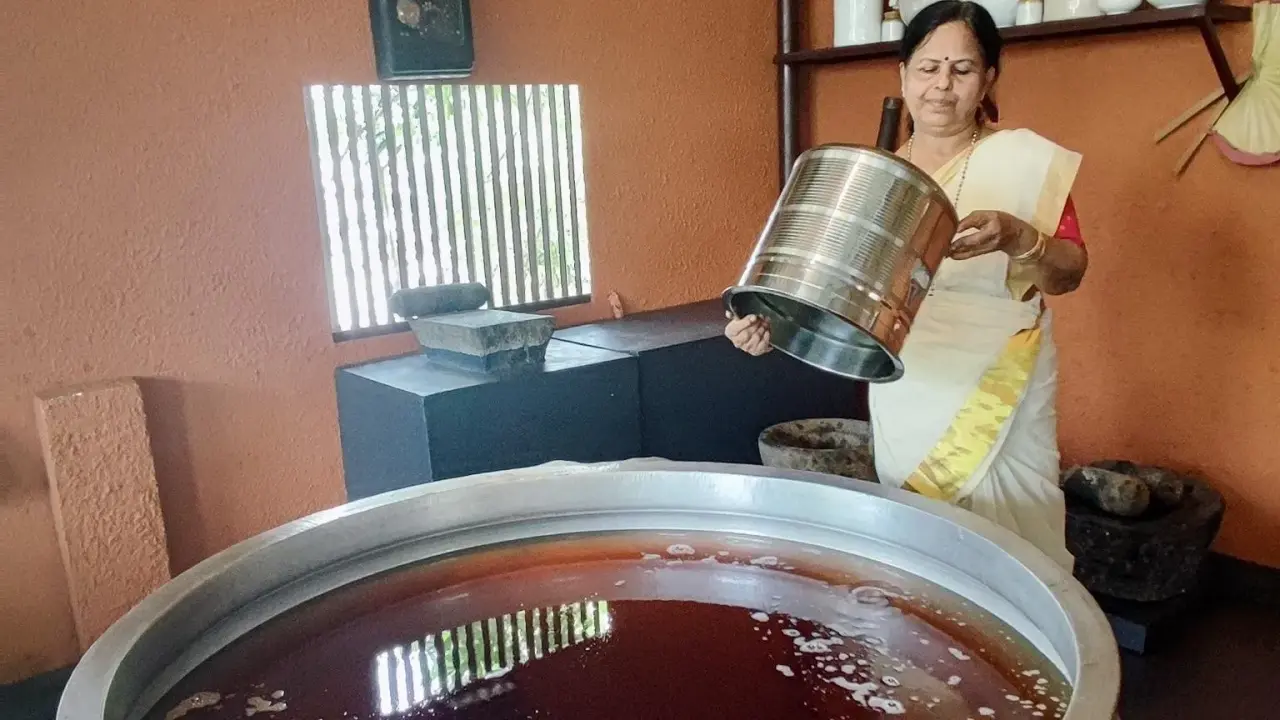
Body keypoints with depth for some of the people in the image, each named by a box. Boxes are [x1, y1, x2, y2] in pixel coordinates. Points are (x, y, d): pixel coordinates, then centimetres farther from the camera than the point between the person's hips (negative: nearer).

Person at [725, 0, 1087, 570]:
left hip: (996, 402, -3)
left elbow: (1069, 271, -7)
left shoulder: (1024, 160, -4)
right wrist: (776, 321, -16)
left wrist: (1014, 237, -27)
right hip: (902, 408, 3)